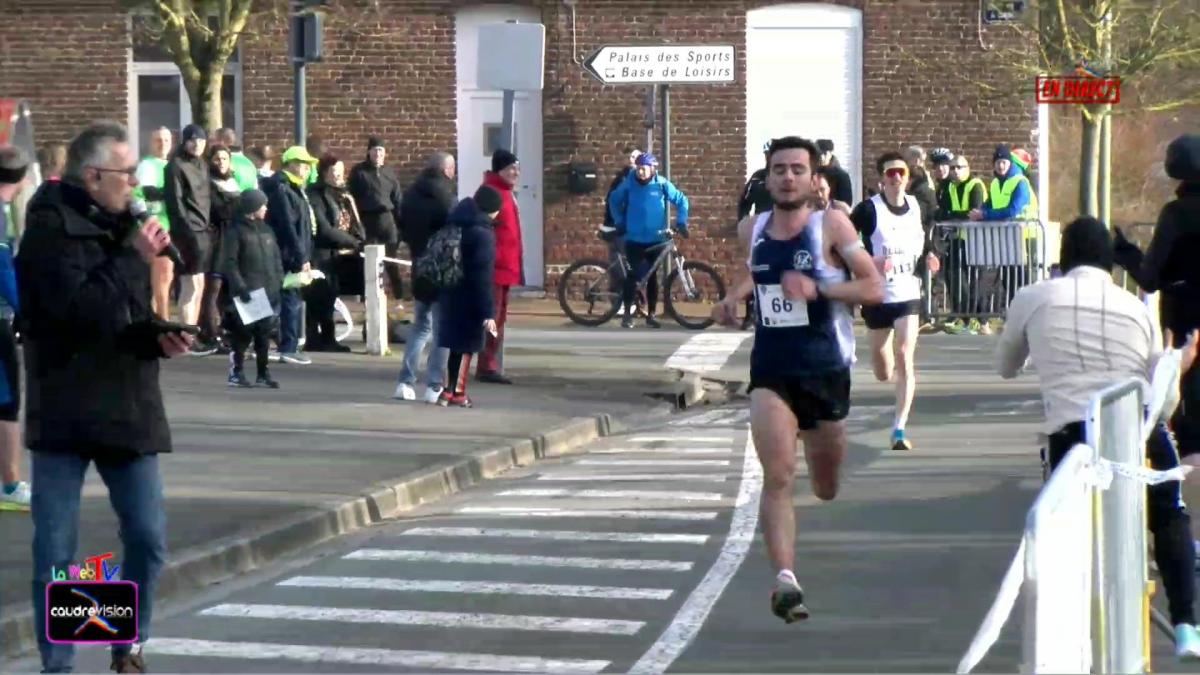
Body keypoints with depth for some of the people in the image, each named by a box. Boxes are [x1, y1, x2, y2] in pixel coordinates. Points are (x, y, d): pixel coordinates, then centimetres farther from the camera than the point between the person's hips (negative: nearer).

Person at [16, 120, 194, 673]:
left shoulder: (118, 224, 10)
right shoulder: (50, 228, -12)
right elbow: (81, 307, -27)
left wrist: (160, 336, -2)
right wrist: (134, 258, -18)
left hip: (127, 405, 6)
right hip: (64, 411, -6)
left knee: (148, 538, 5)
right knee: (55, 551, 0)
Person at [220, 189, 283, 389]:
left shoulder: (266, 230, 15)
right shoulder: (235, 231, -5)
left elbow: (276, 259, 19)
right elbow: (229, 263, -10)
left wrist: (279, 283, 9)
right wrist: (239, 286, -17)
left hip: (267, 293, 6)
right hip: (246, 294, -6)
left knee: (264, 334, 8)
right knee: (242, 333, -3)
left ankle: (263, 373, 14)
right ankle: (236, 372, 5)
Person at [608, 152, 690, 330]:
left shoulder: (661, 184, -6)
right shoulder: (629, 184, -5)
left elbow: (681, 200, 4)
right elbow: (615, 201, 11)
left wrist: (681, 222, -4)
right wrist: (619, 222, 5)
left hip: (655, 239, 1)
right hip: (634, 238, -1)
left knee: (652, 276, 7)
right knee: (633, 274, -10)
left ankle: (651, 314, 16)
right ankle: (627, 313, -2)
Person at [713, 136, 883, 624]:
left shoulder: (832, 226, -8)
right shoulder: (751, 231, 5)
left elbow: (874, 288, -11)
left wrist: (817, 289, -23)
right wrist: (735, 296, 7)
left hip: (826, 369, -1)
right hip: (770, 371, 1)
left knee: (827, 489, 14)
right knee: (777, 477, -19)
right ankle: (785, 580, -25)